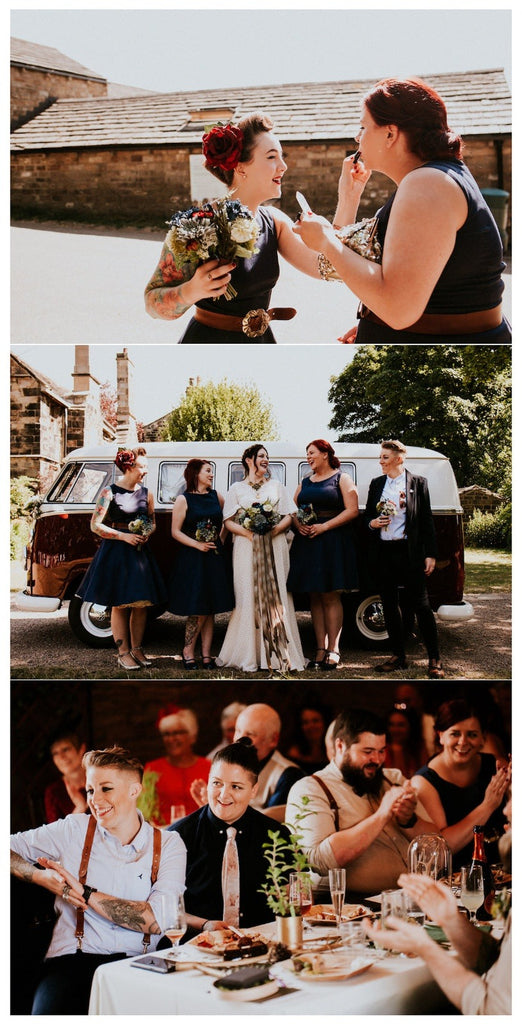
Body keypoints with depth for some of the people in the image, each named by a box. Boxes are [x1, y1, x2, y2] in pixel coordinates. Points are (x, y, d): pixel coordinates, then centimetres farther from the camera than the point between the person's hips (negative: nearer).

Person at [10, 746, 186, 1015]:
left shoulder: (168, 845, 7)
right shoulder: (74, 829, 9)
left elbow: (156, 919, -7)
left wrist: (85, 894, -8)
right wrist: (42, 877, -7)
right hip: (74, 959, 0)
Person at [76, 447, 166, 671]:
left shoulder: (146, 493, 8)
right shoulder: (110, 492, -7)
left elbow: (152, 522, 19)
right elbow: (96, 526, -9)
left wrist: (147, 533, -4)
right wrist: (125, 536, -16)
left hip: (140, 551, 5)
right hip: (115, 552, -5)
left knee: (141, 603, 4)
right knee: (120, 604, 0)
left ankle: (137, 649, 16)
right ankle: (123, 653, 7)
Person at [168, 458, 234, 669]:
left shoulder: (216, 497, 11)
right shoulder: (183, 499, -2)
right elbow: (176, 532, -5)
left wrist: (219, 541, 7)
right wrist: (198, 544, -14)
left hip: (215, 558, 4)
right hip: (192, 559, -4)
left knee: (210, 610, 5)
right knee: (198, 611, -7)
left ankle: (206, 654, 11)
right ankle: (188, 650, 10)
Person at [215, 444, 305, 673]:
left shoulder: (276, 486, 16)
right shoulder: (236, 489, 11)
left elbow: (289, 517, 8)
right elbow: (229, 521, 3)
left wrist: (273, 530, -10)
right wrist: (247, 532, -14)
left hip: (275, 546, 1)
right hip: (246, 549, -1)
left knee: (276, 596, -4)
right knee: (248, 598, -5)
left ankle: (280, 653, -3)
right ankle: (250, 656, -3)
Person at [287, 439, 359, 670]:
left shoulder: (342, 478, 3)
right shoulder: (305, 482, 19)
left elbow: (352, 511, -7)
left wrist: (324, 526, -15)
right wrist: (298, 524, -5)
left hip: (333, 543, -5)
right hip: (306, 543, 5)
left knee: (331, 597, -6)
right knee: (315, 598, 3)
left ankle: (332, 650, -3)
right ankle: (320, 650, 6)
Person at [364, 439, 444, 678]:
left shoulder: (418, 483, 1)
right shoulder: (376, 484, 12)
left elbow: (426, 521, 0)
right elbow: (367, 515, 19)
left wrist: (430, 554, -5)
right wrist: (372, 523, -6)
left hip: (409, 552, -4)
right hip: (383, 553, 5)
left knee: (421, 604, -4)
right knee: (389, 604, 9)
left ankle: (435, 660, 1)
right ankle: (398, 656, 19)